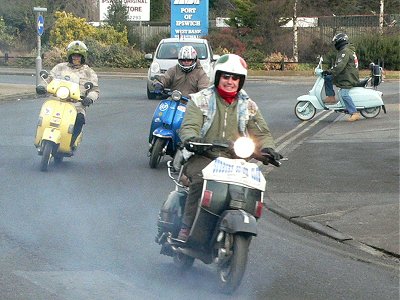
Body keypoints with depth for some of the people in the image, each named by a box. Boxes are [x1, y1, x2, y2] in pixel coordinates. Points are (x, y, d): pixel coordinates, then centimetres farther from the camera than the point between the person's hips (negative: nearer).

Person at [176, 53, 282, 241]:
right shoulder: (200, 100, 6)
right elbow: (189, 126, -5)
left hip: (234, 162, 3)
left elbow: (261, 132, 13)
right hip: (202, 157, -3)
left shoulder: (248, 106, 16)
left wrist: (267, 148, -10)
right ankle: (186, 229, -29)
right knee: (201, 179, -34)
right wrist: (192, 138, -29)